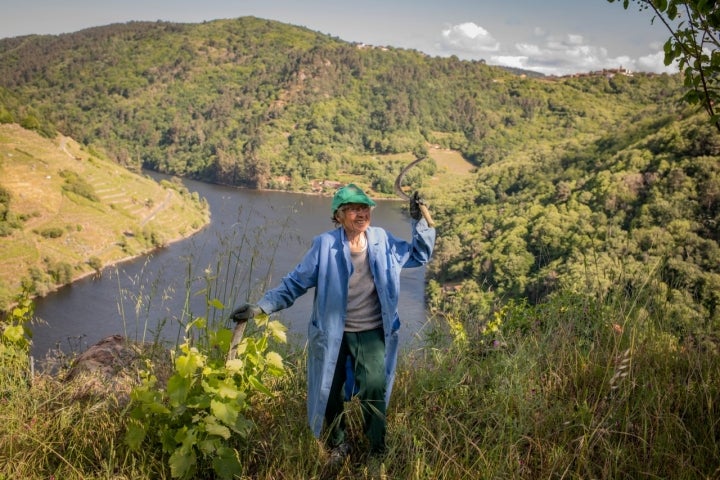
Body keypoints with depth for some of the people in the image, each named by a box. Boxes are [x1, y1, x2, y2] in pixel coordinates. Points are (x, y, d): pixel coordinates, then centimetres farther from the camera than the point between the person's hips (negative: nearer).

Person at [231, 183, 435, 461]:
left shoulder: (382, 240, -2)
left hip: (372, 333, 1)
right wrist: (260, 307, -17)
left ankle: (378, 450, 4)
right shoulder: (325, 245, -11)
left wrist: (420, 221, -2)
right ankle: (338, 446, 36)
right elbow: (295, 283, -7)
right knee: (331, 393, 10)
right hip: (333, 333, 0)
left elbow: (419, 256, 11)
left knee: (374, 388, -16)